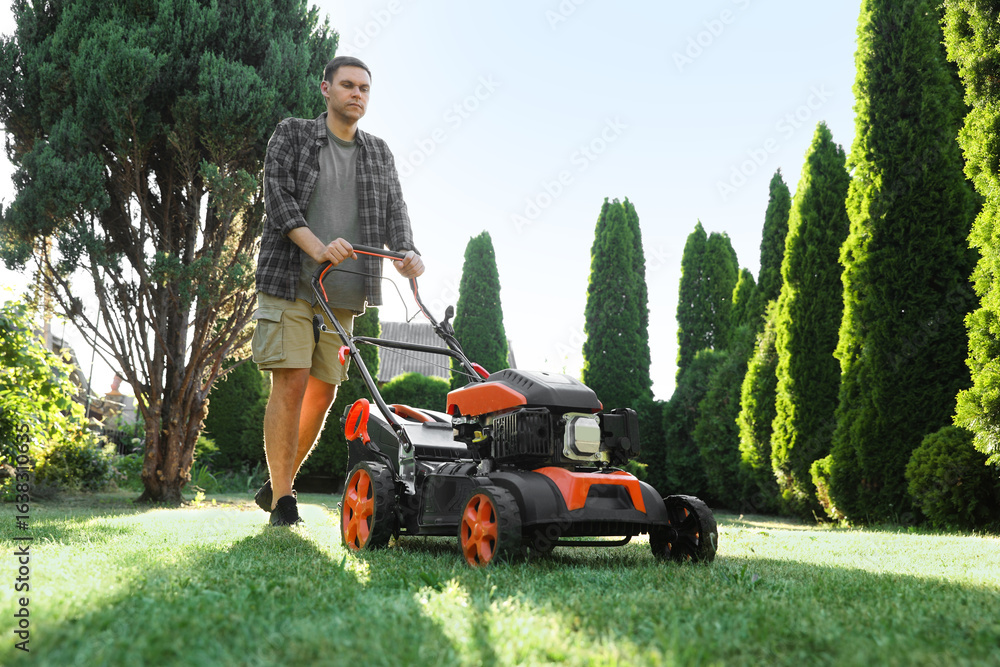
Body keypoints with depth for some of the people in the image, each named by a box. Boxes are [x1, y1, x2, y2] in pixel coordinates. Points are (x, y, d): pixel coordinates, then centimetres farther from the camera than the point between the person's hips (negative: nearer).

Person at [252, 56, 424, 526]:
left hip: (344, 292, 4)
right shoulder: (291, 135, 6)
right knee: (291, 382, -11)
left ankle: (277, 485, 20)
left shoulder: (379, 154, 18)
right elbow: (278, 197, -7)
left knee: (323, 391, 3)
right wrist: (318, 248, -23)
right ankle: (282, 502, -4)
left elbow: (394, 210, 6)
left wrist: (406, 252, -16)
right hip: (290, 281, -4)